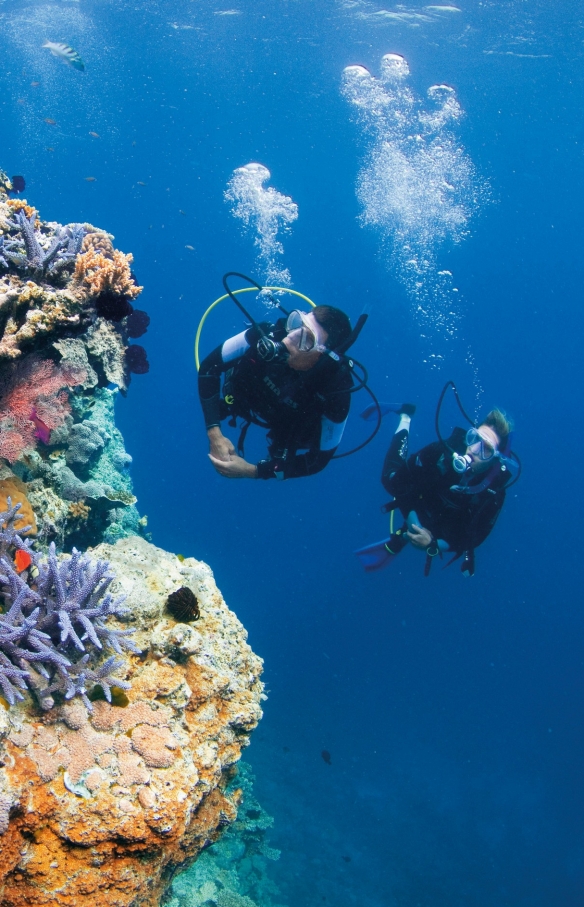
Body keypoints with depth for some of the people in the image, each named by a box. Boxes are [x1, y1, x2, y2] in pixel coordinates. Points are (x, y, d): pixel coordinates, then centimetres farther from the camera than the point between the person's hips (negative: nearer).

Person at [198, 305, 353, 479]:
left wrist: (252, 471, -35)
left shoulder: (335, 391, -42)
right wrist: (214, 433, -38)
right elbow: (209, 365, -29)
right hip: (242, 397, 1)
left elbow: (319, 459, -29)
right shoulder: (270, 334, -42)